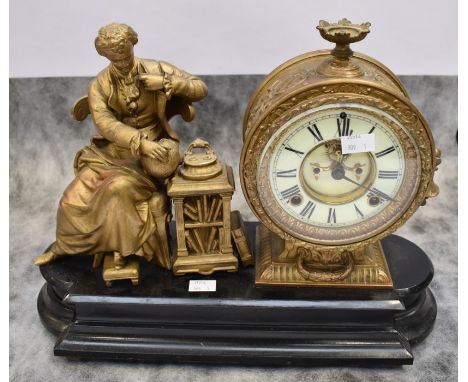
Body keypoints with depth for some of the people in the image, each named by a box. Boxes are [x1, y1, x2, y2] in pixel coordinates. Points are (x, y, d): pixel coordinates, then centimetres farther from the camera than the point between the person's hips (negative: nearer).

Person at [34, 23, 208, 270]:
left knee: (120, 188, -30)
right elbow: (104, 123, -21)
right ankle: (63, 245, 21)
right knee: (75, 198, -8)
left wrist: (166, 83, -23)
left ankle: (121, 246, -6)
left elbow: (201, 89, -7)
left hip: (150, 152, -2)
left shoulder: (156, 70, -6)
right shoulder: (99, 85, -5)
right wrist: (141, 142, -36)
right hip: (111, 151, 3)